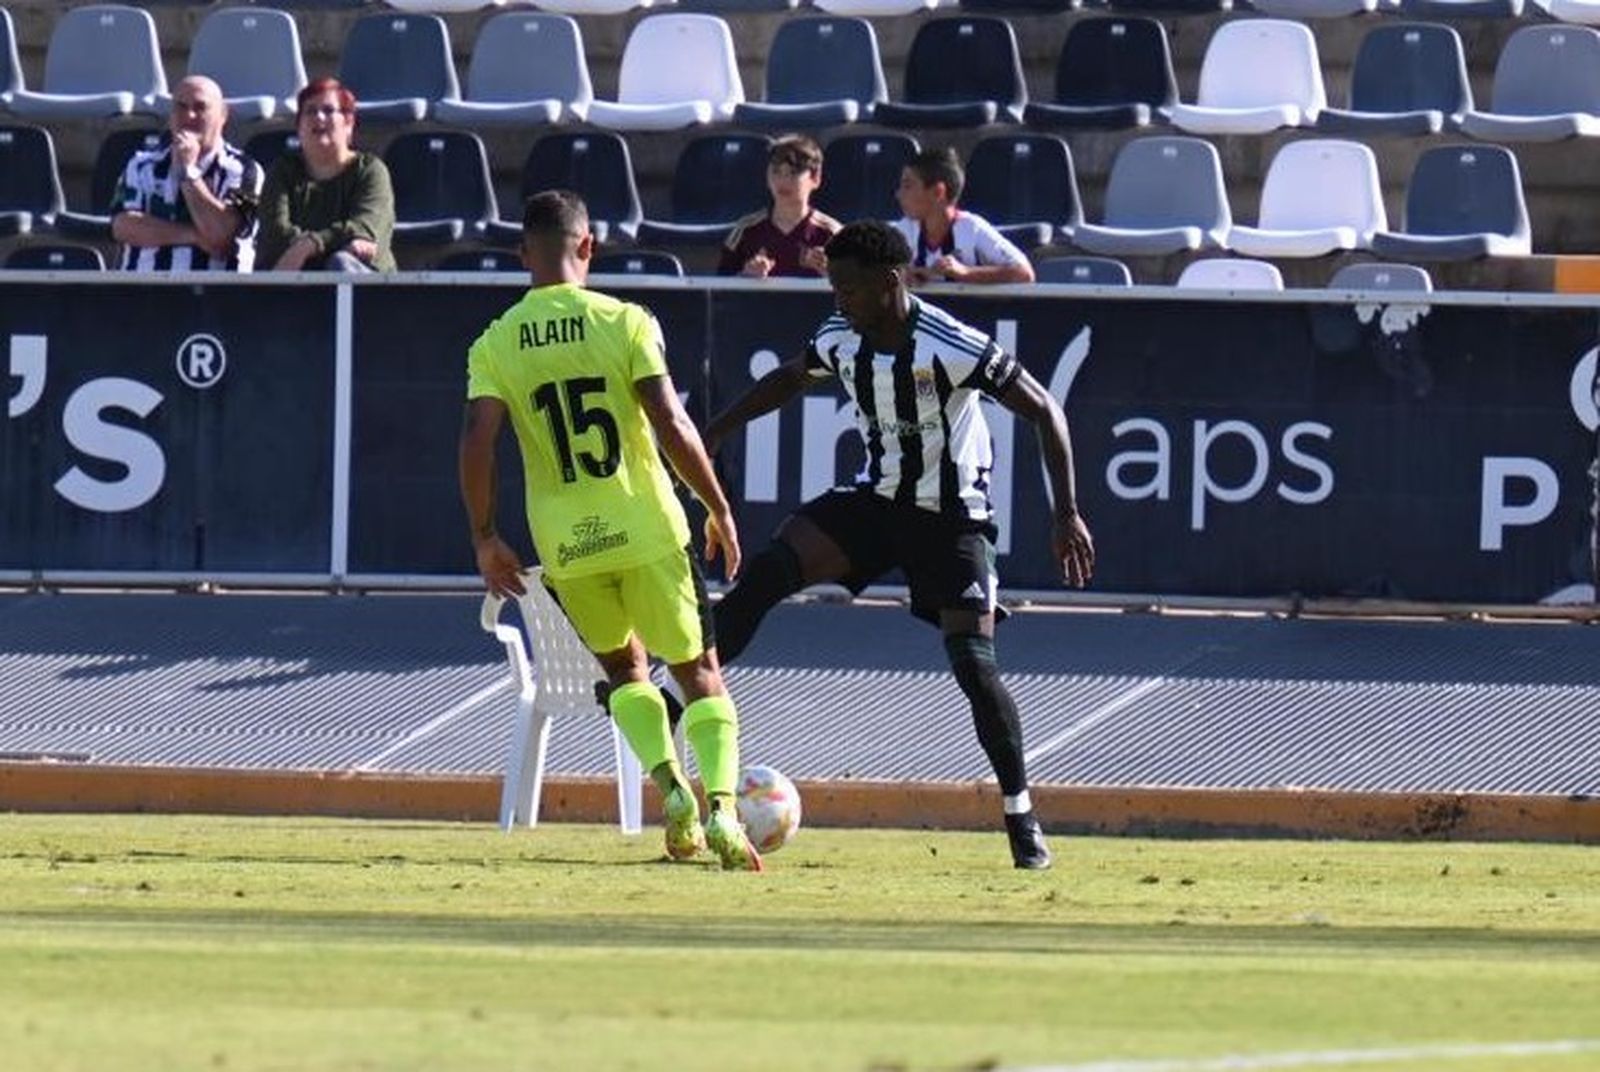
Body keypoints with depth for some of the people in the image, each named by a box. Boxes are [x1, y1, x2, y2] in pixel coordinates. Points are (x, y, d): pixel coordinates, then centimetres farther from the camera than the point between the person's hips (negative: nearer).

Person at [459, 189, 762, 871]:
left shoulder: (495, 345, -1)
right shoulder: (625, 323, -7)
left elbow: (476, 444, -8)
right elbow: (671, 426, -12)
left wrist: (485, 540, 3)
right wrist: (719, 510, -1)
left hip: (566, 544, 2)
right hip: (646, 530, -2)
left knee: (624, 669, 24)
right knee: (699, 674, 9)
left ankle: (669, 783, 1)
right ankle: (721, 810, -11)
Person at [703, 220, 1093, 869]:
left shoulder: (952, 348, -24)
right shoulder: (840, 341, -6)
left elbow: (1045, 412, -18)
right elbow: (790, 379, 18)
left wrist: (1067, 516, -23)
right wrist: (711, 435, 16)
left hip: (952, 517, -5)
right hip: (877, 500, 5)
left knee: (973, 663, -13)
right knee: (768, 571, -17)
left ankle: (1021, 817, -1)